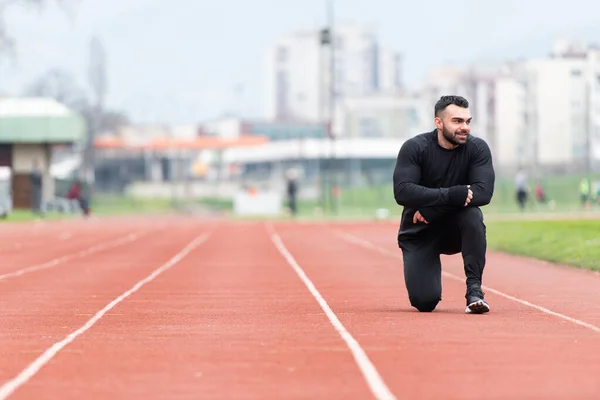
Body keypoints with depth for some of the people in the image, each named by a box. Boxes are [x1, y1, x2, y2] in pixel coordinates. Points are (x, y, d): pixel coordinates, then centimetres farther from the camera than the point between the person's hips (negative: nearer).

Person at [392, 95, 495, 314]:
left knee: (472, 215, -33)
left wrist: (431, 208, -27)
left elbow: (484, 192, -22)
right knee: (425, 302, -16)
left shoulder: (477, 148, -9)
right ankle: (423, 275, 22)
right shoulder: (414, 148, -13)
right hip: (419, 233, -1)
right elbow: (402, 192, -25)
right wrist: (451, 195, -35)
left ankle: (474, 288, -23)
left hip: (455, 229, 1)